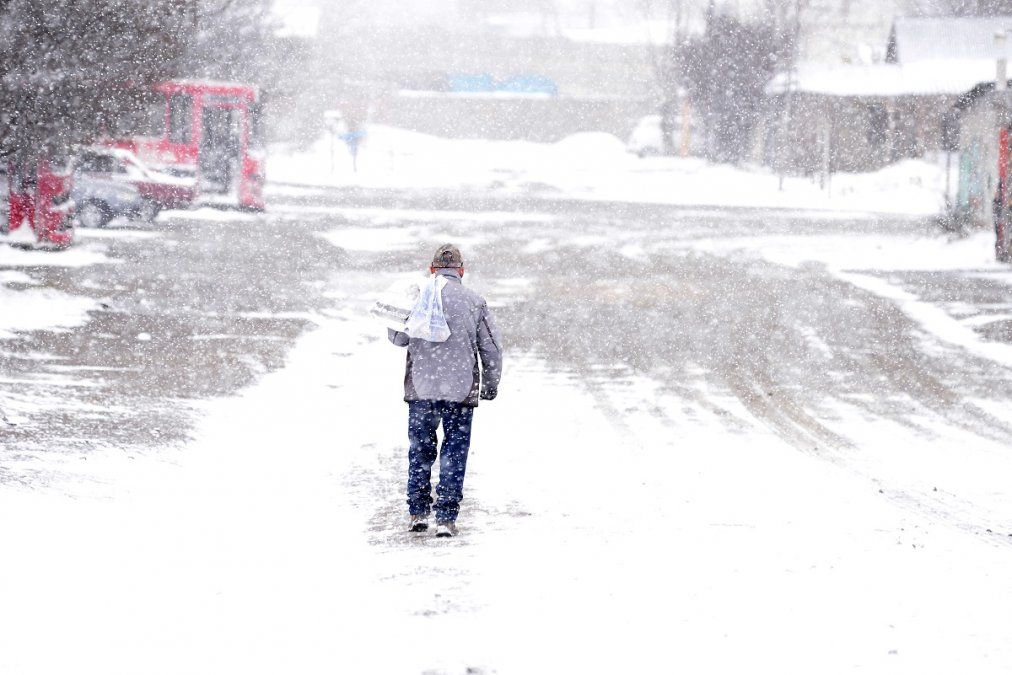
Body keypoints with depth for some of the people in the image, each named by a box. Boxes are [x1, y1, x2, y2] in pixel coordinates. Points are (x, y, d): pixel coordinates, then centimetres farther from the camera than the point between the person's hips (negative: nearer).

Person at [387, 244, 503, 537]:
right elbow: (492, 348, 4)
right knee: (454, 454, 5)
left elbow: (397, 337, 10)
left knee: (420, 450, 14)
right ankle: (446, 518, 0)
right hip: (461, 391, -1)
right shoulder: (474, 302, -1)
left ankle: (418, 513, 16)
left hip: (421, 389, 1)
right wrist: (491, 385, 17)